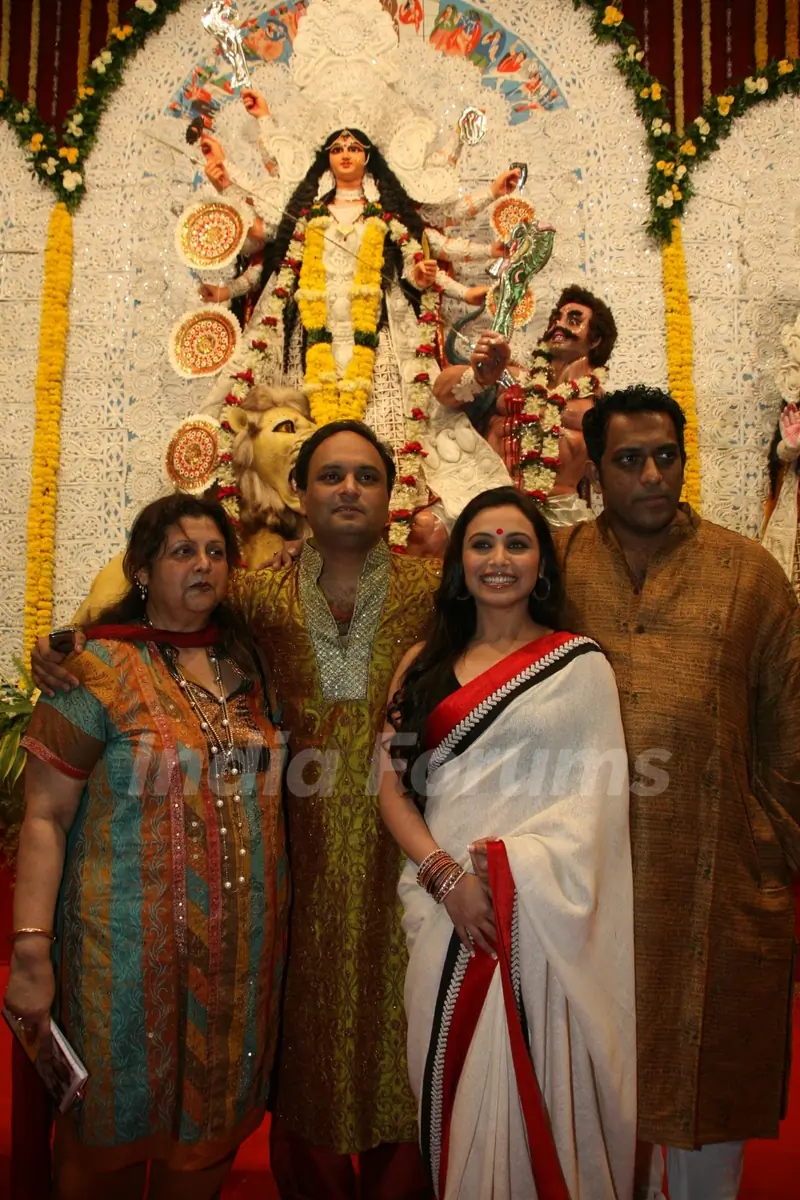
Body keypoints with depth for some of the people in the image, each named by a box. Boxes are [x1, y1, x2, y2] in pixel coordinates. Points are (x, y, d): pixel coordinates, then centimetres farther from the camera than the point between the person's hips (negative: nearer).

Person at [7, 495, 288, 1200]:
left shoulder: (247, 666, 6)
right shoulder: (102, 670, -8)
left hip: (244, 944, 4)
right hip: (132, 947, -4)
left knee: (215, 1118, 17)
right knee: (117, 1123, 12)